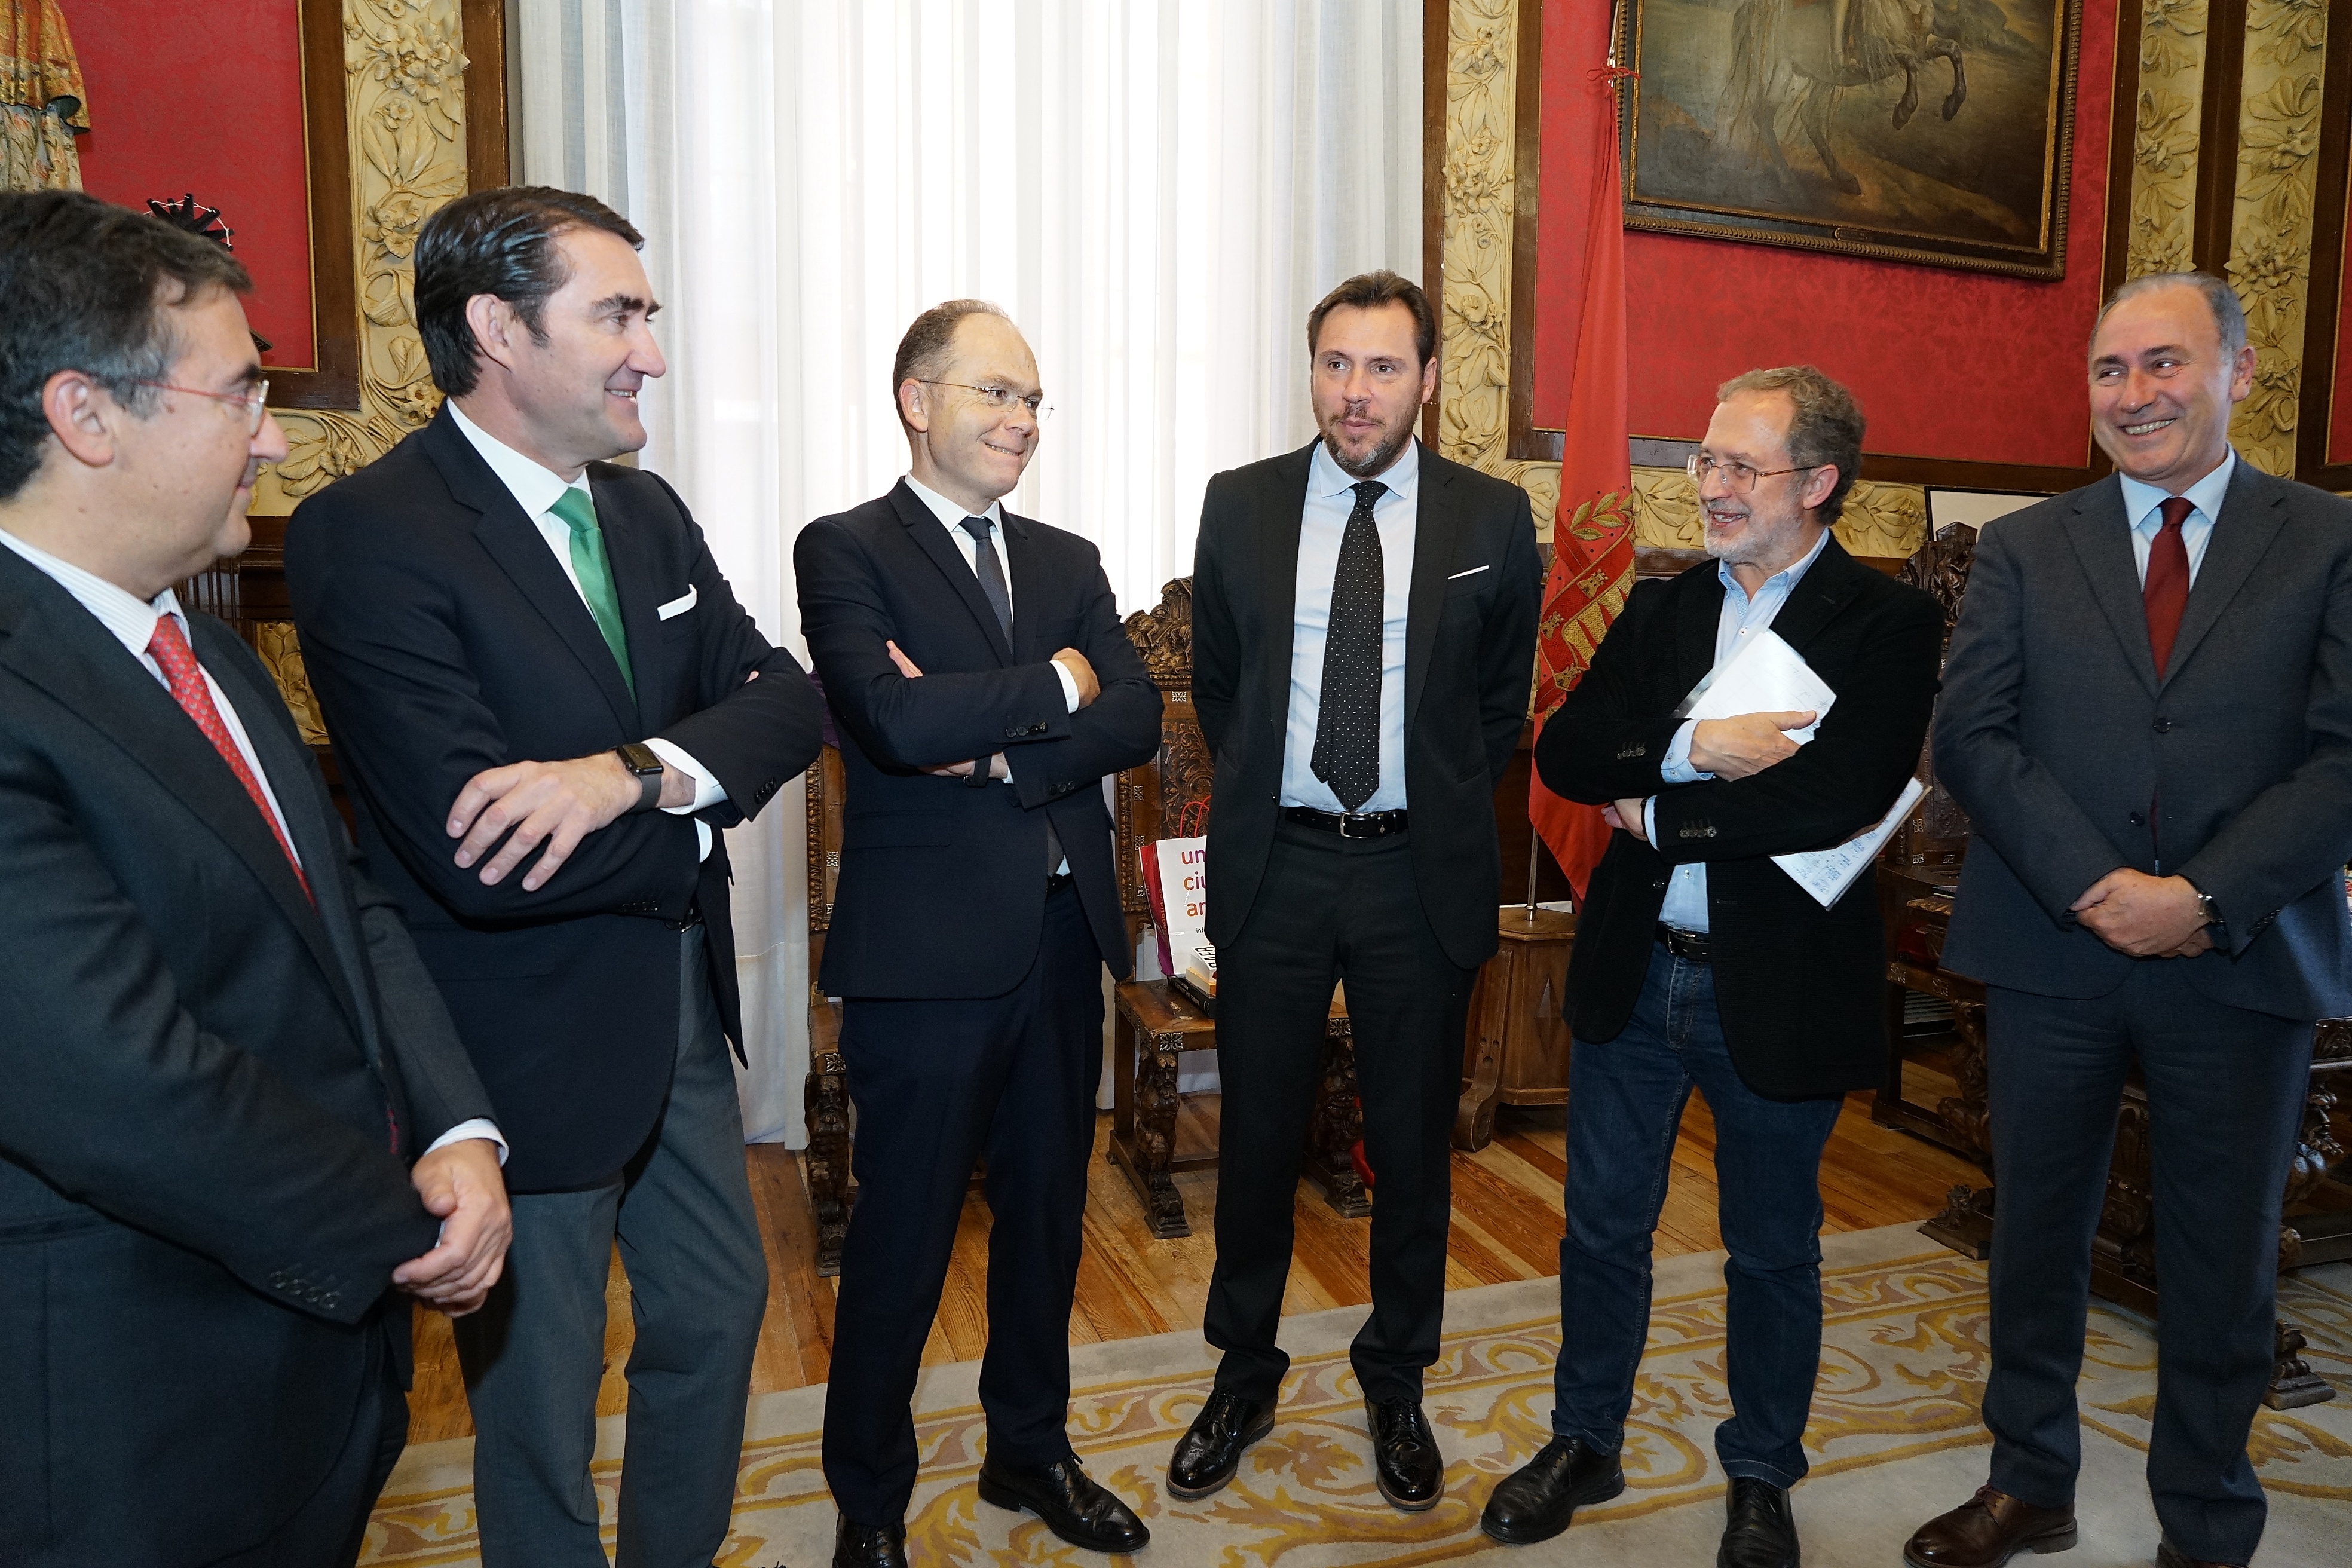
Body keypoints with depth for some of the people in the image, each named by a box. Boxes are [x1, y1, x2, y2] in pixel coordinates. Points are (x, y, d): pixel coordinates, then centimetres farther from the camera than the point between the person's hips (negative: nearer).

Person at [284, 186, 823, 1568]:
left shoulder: (649, 513, 5)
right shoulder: (366, 536, -20)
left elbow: (787, 699, -3)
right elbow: (476, 858, -28)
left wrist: (632, 770, -23)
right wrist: (695, 817, -13)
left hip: (683, 1011, 8)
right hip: (529, 1046, -7)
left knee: (719, 1313, 23)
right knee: (542, 1398, 15)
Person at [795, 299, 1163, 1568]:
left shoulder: (1067, 561, 12)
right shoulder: (845, 551, -5)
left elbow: (1137, 719, -1)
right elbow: (894, 719, -22)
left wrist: (1001, 751, -15)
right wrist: (1051, 684, -10)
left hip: (1064, 938, 6)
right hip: (929, 946, -5)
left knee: (1047, 1211, 18)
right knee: (902, 1235, 8)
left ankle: (1030, 1451, 40)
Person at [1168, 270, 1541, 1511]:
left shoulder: (1492, 519, 0)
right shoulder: (1240, 505, 2)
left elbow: (1503, 698, 10)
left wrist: (1445, 813, 6)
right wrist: (1256, 793, 11)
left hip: (1419, 871, 0)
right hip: (1274, 862, 1)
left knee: (1413, 1140, 12)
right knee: (1257, 1131, 11)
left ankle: (1396, 1382, 34)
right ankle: (1244, 1374, 32)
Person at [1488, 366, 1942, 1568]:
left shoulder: (1889, 622, -10)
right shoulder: (1661, 608, 6)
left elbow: (1841, 799, -24)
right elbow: (1563, 753, -5)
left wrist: (1658, 816, -15)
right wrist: (1690, 749, -22)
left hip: (1778, 989, -4)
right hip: (1633, 973, 4)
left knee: (1773, 1251, 16)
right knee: (1603, 1227, 16)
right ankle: (1586, 1444, 38)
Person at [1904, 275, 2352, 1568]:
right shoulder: (2023, 549, 5)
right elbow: (1969, 736, -4)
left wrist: (2205, 899, -17)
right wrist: (2097, 886, -15)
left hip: (2244, 963, 0)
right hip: (2051, 951, 1)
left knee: (2221, 1265, 13)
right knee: (2036, 1238, 13)